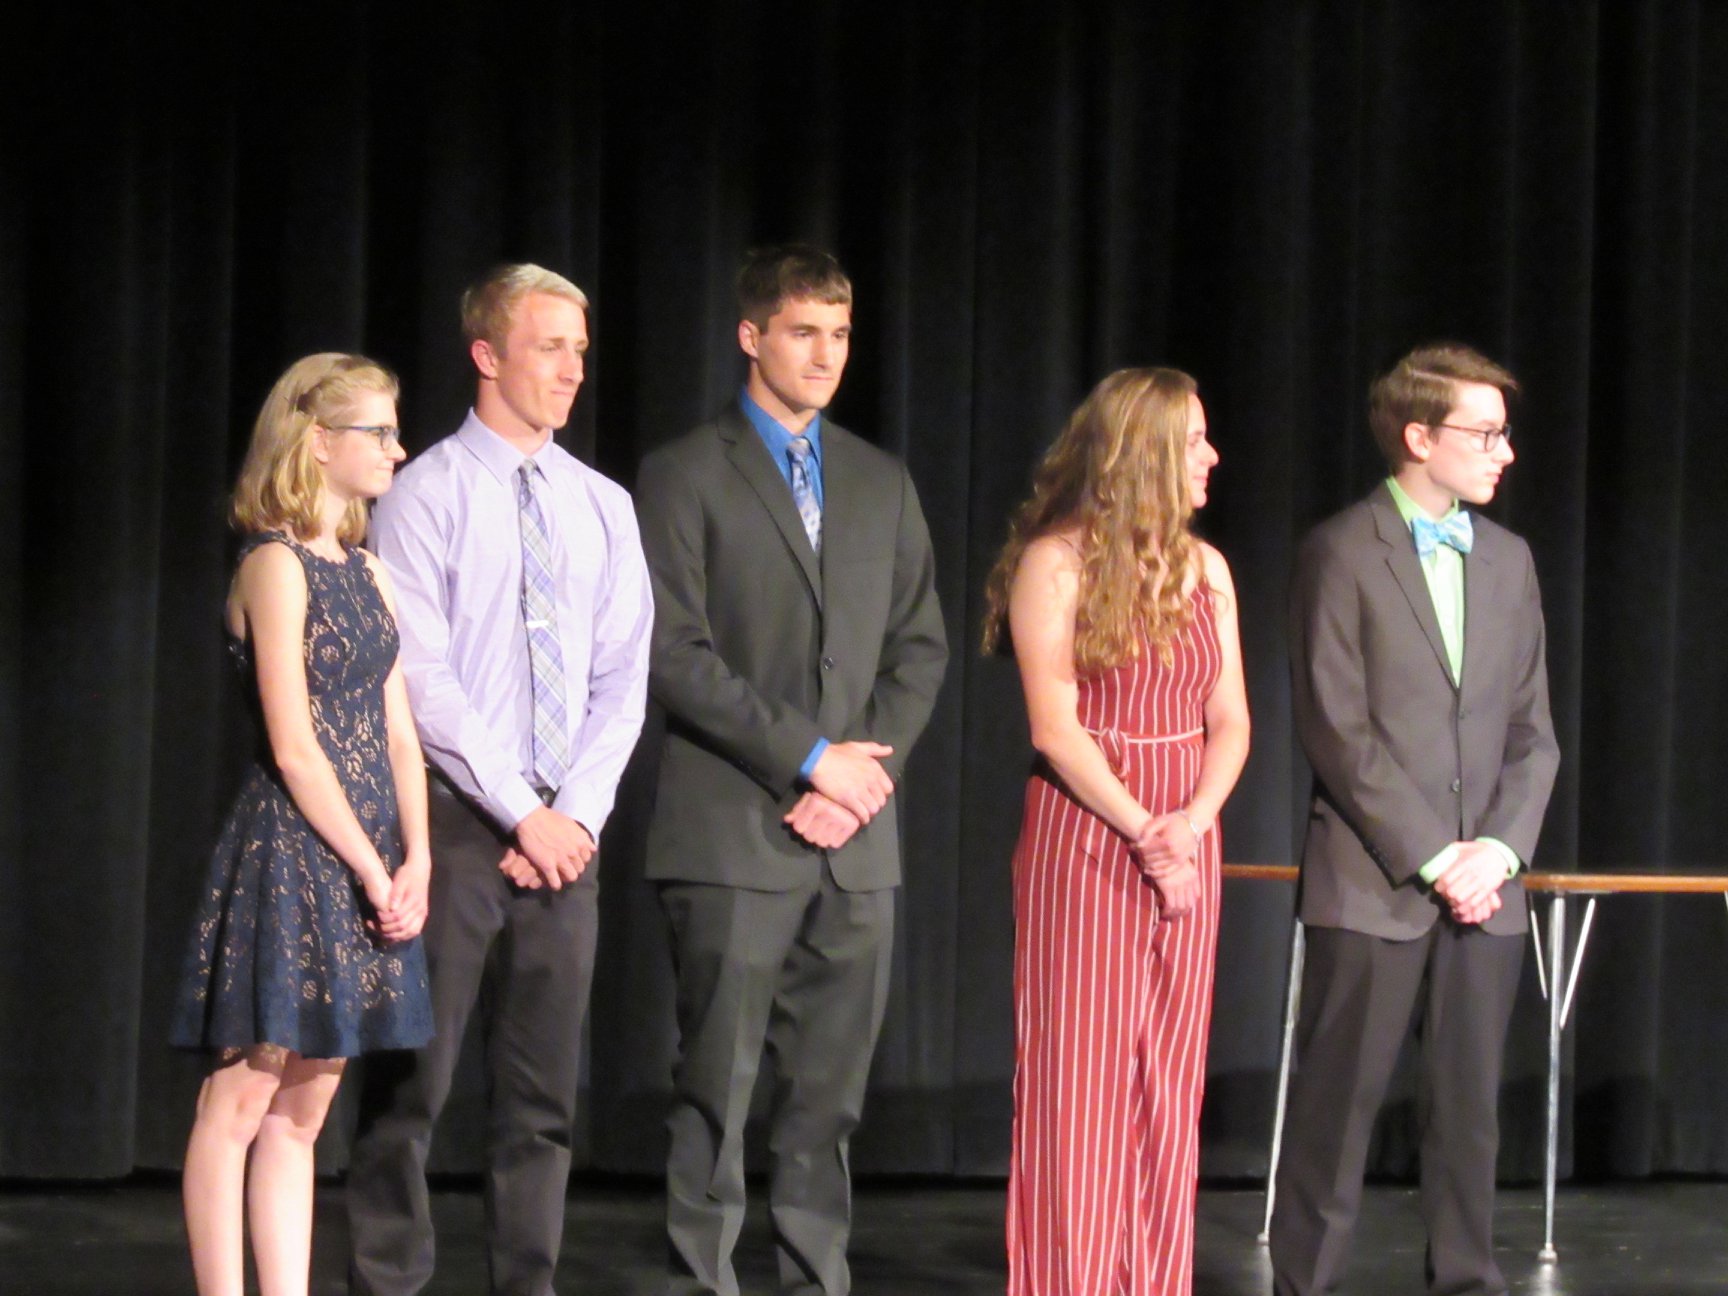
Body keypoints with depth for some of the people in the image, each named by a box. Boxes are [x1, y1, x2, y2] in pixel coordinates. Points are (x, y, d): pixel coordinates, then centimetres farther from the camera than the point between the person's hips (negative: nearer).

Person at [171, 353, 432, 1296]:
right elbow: (294, 748, -14)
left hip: (363, 860, 8)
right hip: (290, 853, -8)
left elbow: (397, 731, 10)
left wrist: (415, 861, -2)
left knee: (300, 1112, 9)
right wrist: (374, 871, -12)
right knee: (240, 1100, -4)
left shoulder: (365, 572, 15)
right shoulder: (277, 568, -9)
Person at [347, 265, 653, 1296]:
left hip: (565, 832, 5)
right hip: (454, 823, -5)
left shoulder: (603, 506, 11)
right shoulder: (429, 495, -4)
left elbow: (624, 680, 8)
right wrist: (523, 813, -13)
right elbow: (421, 679, -11)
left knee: (544, 1093, 7)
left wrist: (576, 815, -5)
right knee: (414, 1082, -3)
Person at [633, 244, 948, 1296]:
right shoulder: (687, 477, 0)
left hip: (858, 844, 5)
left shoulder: (883, 482, 16)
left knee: (831, 1092, 5)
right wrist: (810, 757, -12)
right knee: (718, 1088, -4)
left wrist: (867, 770, -3)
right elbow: (675, 656, -8)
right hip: (734, 834, -4)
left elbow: (921, 648, 13)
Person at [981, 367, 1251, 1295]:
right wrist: (1144, 833, -14)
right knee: (1077, 1078, -4)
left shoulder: (1203, 568, 11)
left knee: (1168, 1088, 6)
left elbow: (1229, 721, 8)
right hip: (1083, 838, -5)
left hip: (1184, 845, 5)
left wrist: (1194, 822, -9)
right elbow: (1054, 725, -10)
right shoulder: (1055, 564, -5)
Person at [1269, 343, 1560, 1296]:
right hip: (1372, 886, -5)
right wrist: (1433, 859, -13)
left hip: (1483, 890, 5)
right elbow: (1337, 731, -10)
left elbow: (1532, 729, 12)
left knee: (1469, 1106, 8)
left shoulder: (1508, 558, 13)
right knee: (1336, 1107, -1)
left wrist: (1499, 849, -4)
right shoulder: (1343, 552, -4)